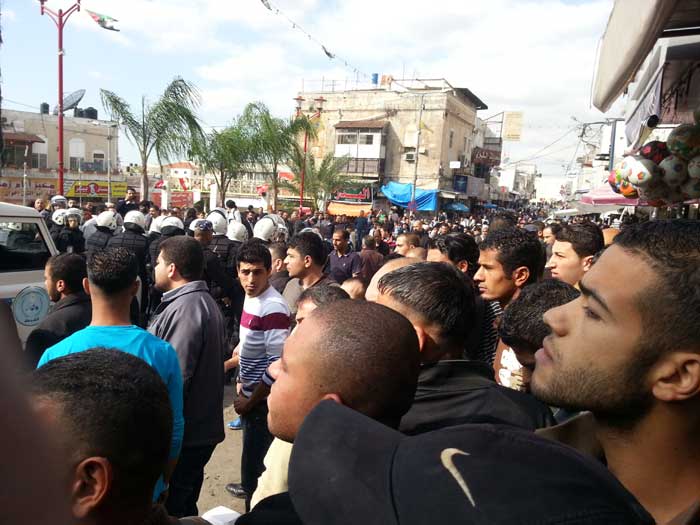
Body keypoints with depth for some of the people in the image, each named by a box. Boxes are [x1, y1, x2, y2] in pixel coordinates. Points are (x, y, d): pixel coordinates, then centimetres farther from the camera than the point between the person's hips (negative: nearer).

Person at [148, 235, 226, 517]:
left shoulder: (184, 309, -23)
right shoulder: (202, 301, 12)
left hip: (181, 432, -10)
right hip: (199, 427, 10)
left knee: (169, 510, 6)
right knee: (184, 506, 23)